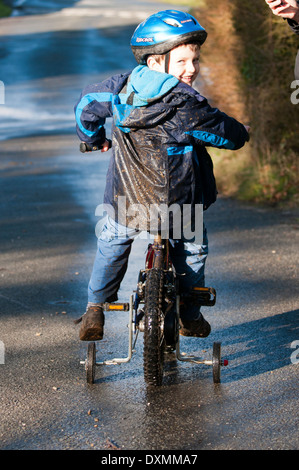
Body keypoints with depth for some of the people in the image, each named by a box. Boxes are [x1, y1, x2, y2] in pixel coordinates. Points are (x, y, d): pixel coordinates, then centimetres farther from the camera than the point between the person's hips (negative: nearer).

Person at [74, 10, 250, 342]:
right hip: (177, 206, -4)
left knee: (112, 244, 30)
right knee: (192, 250, 22)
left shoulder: (123, 87, -2)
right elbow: (225, 134, -7)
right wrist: (240, 132, 17)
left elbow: (87, 102, 16)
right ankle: (190, 317, 33)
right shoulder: (185, 103, -18)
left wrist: (92, 137, 36)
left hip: (125, 203, 4)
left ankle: (95, 310, 33)